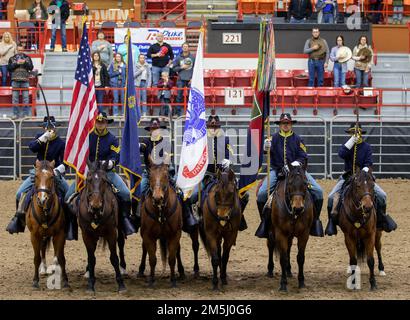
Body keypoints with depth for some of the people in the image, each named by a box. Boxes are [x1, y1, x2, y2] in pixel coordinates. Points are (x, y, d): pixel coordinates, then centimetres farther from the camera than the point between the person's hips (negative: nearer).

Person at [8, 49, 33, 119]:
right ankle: (15, 114, 4)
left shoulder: (27, 58, 11)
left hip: (25, 80, -1)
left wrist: (25, 62, -14)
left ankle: (26, 114, 1)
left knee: (26, 97, -3)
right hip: (15, 80, 1)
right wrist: (16, 63, -12)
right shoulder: (12, 58, 11)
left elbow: (31, 67, 2)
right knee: (15, 97, -1)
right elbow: (9, 68, 1)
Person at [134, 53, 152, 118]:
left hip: (145, 83, 1)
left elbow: (149, 75, 8)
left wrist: (149, 85, 0)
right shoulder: (136, 66, 3)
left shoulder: (147, 66, 8)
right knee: (138, 98, -4)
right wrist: (140, 70, -15)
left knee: (144, 99, -1)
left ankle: (144, 113, -1)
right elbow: (134, 75, -5)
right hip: (138, 83, -1)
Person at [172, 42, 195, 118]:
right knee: (179, 96, -1)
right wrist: (182, 67, -9)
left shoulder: (192, 57, 3)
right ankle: (178, 112, 4)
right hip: (181, 79, 0)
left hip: (190, 80, 0)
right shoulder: (178, 57, 4)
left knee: (191, 96, 0)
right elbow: (174, 68, 6)